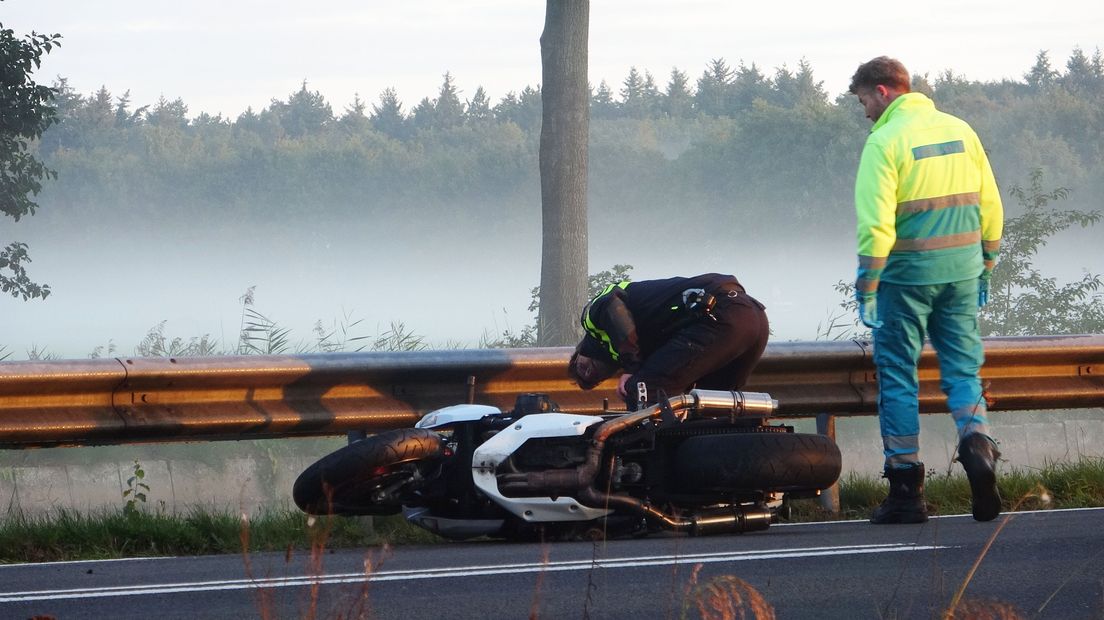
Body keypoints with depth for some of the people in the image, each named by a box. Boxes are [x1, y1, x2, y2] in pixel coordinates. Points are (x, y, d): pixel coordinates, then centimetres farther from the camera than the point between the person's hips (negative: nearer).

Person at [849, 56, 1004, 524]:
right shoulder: (959, 131, 8)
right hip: (961, 274, 5)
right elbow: (990, 205, 11)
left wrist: (866, 287, -11)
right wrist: (984, 267, 19)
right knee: (962, 368, 10)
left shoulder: (885, 141, -10)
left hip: (907, 275, -5)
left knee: (898, 376, 4)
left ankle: (906, 489, 4)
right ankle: (977, 442, -17)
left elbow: (876, 222, -16)